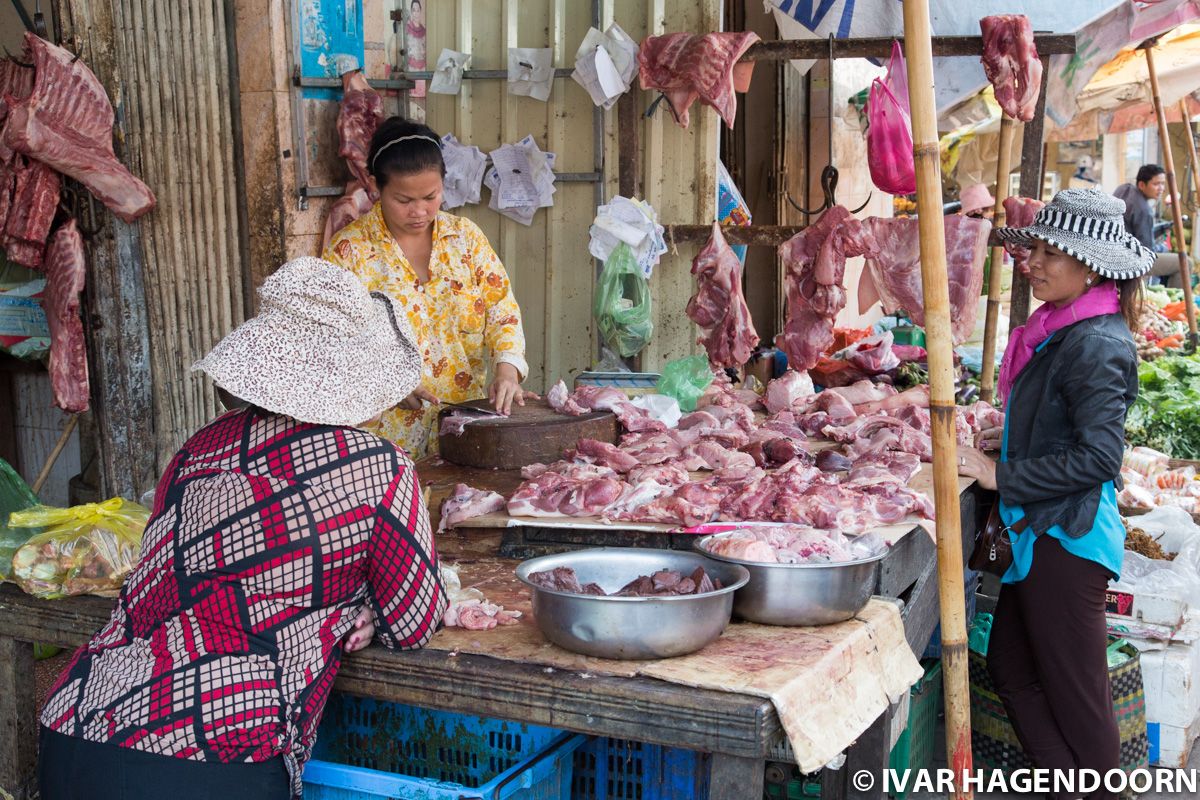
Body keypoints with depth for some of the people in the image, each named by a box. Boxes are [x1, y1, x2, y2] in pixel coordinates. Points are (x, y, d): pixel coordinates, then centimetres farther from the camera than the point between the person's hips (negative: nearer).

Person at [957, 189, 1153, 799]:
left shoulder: (1096, 343, -20)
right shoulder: (1061, 328, 10)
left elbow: (1099, 456, -24)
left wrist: (1002, 476, -20)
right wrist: (1015, 436, 12)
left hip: (1068, 536, -10)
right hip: (1040, 529, 10)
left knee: (1074, 694, 3)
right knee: (1011, 667, 18)